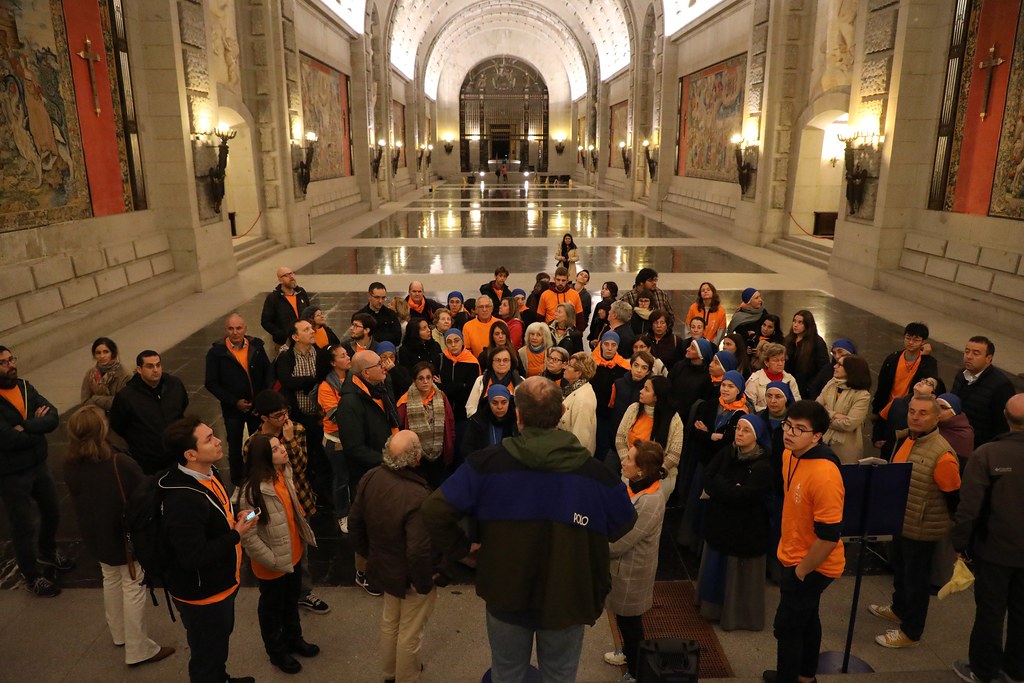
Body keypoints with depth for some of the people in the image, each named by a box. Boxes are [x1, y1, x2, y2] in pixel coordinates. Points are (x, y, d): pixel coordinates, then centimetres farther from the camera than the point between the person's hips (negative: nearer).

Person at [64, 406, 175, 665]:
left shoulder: (70, 465, -13)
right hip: (126, 534, -6)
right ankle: (138, 650, 21)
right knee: (133, 586, 9)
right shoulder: (120, 463, -31)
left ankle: (119, 633, 45)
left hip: (95, 534, 6)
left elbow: (77, 498, 3)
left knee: (111, 579, 26)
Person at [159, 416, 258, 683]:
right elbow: (193, 557, -32)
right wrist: (236, 534, -24)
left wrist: (236, 516, -4)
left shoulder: (208, 473, -4)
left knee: (221, 636, 32)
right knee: (206, 654, 14)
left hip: (220, 582, 10)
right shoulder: (183, 500, -34)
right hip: (201, 594, -10)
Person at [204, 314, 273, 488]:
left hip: (258, 405, 2)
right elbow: (211, 383, -10)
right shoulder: (216, 352, -12)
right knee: (235, 447, 15)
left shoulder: (256, 346, -5)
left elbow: (268, 371, 3)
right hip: (233, 408, -2)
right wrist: (234, 402, -16)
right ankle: (237, 484, 32)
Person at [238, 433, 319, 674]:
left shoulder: (284, 474, -7)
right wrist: (273, 561, -21)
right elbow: (248, 537, -28)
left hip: (293, 554, 7)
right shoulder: (253, 491, -32)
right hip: (273, 564, -7)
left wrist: (303, 536, 12)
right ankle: (277, 651, 42)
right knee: (272, 608, 19)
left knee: (292, 601, 28)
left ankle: (294, 639, 51)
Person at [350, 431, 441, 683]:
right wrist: (424, 583, -15)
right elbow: (419, 552, -34)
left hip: (383, 566, 7)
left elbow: (357, 521, 0)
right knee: (410, 633, 18)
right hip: (411, 577, -7)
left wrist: (368, 553, 16)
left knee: (390, 621, 30)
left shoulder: (371, 478, -15)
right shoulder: (417, 497, -37)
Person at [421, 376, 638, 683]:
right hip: (568, 600, 0)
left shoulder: (487, 462, -18)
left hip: (505, 595, 0)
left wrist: (459, 548, -4)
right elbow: (623, 527, -1)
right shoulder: (596, 472, -15)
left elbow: (434, 510, -19)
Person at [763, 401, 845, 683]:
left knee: (787, 627, 6)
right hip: (796, 558, 9)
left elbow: (829, 536, -30)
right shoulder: (790, 455, -4)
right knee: (806, 618, 26)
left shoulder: (824, 475, -33)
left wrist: (800, 571, -17)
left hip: (812, 567, -9)